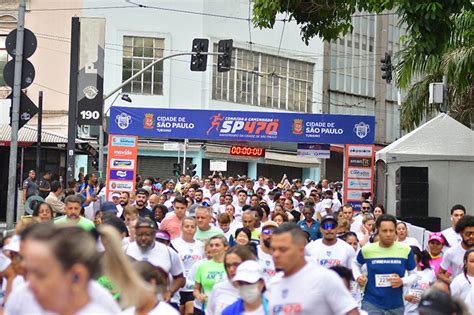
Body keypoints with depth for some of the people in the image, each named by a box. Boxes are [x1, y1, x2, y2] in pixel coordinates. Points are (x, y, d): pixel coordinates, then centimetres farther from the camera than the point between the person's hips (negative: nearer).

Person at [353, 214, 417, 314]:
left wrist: (402, 281, -13)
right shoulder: (367, 250, -3)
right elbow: (355, 263, 20)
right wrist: (358, 276, 0)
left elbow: (413, 274, 7)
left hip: (396, 305, 2)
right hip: (371, 303, -2)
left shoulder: (406, 250, -4)